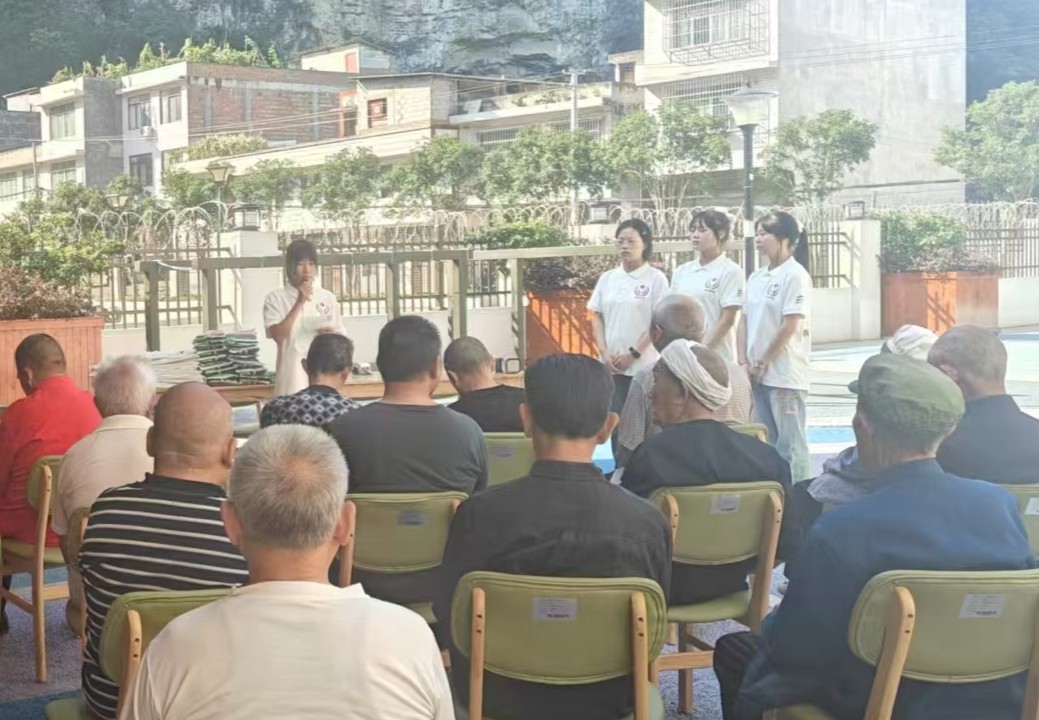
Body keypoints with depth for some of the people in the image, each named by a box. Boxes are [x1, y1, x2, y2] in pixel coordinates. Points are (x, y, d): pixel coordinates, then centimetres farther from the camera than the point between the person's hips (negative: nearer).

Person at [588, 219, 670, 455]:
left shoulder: (656, 278, -3)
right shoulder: (607, 278, 10)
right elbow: (597, 317, 11)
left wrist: (633, 353, -11)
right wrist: (604, 352, -3)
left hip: (645, 365, -4)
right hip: (612, 365, 4)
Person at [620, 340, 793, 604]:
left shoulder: (650, 457, -24)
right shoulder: (767, 457, -10)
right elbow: (784, 543, -3)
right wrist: (734, 567, 14)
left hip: (664, 589, -5)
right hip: (729, 585, 6)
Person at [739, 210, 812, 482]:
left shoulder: (795, 275, -11)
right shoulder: (756, 277, 12)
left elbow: (790, 325, -15)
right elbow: (745, 321, 13)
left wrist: (763, 363, -10)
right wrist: (744, 362, 2)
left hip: (785, 375, -7)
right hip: (758, 374, 7)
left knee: (790, 444, -2)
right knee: (765, 442, 13)